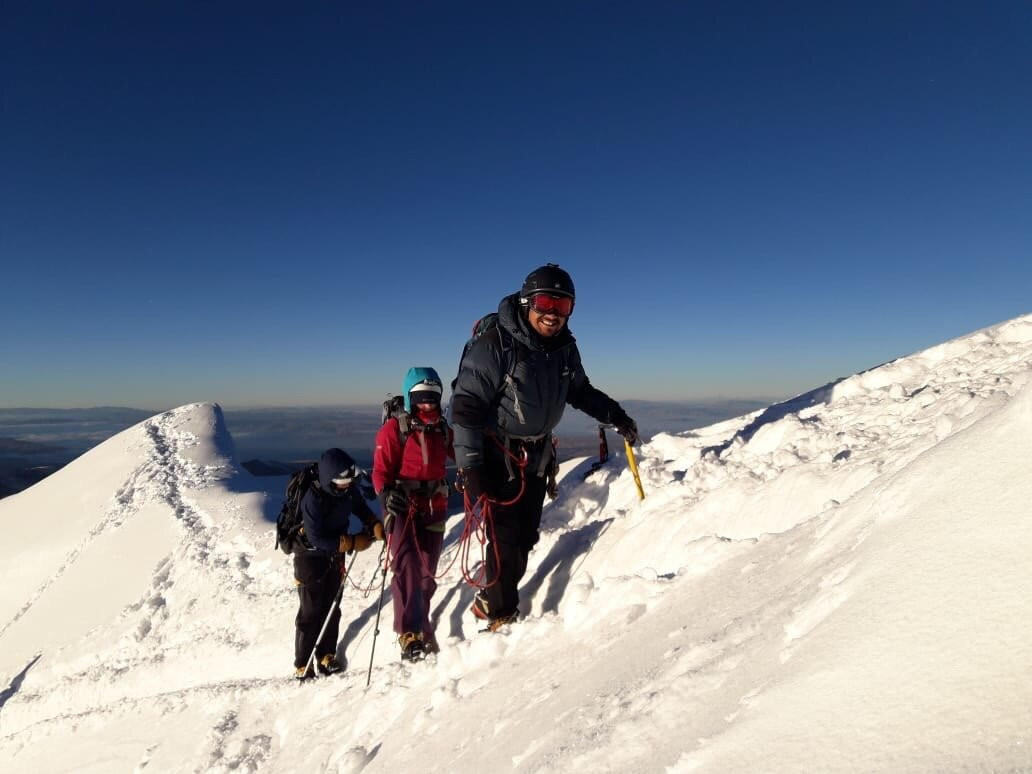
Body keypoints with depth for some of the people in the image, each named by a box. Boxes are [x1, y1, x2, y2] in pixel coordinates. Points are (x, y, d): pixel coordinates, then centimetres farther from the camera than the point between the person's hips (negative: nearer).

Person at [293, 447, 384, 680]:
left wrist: (375, 526, -18)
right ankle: (302, 664, 18)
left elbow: (362, 509, 2)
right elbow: (317, 539, -29)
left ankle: (326, 655, 29)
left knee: (332, 607, 13)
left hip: (335, 554, 6)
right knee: (311, 611, 2)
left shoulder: (349, 489, -13)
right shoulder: (312, 498, -31)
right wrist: (353, 543, -28)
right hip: (311, 557, -6)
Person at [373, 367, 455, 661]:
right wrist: (386, 493, -27)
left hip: (435, 507, 5)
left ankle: (420, 624, 29)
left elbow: (461, 454, 24)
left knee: (427, 571, 12)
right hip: (402, 505, -5)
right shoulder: (394, 429, -5)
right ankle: (409, 632, -13)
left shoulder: (443, 429, 9)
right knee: (407, 565, -19)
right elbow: (381, 469, -11)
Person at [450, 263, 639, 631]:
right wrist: (470, 466, -23)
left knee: (526, 536, 13)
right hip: (497, 458, -6)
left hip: (536, 458, 7)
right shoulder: (495, 345, -20)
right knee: (505, 539, -5)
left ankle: (492, 599, 32)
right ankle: (501, 614, 17)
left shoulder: (565, 349, 0)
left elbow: (580, 391, 18)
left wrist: (614, 414, 8)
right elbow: (465, 405, -21)